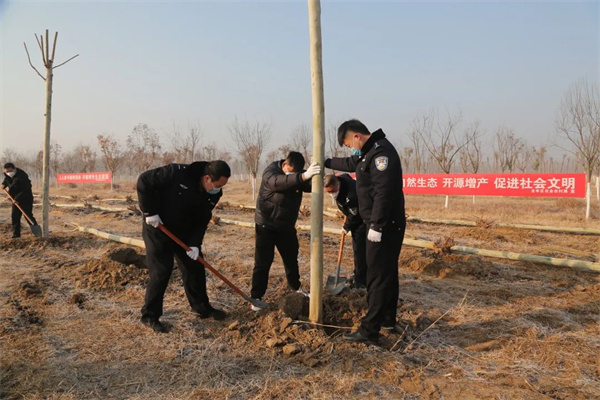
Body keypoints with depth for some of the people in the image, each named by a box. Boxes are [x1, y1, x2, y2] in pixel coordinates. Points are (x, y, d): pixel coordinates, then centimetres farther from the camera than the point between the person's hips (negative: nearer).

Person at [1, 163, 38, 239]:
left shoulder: (22, 176, -25)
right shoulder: (7, 174, 1)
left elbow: (25, 191, -27)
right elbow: (6, 178, 27)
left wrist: (17, 198, -35)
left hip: (26, 199, -8)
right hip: (16, 199, 8)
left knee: (28, 216, -7)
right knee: (14, 216, 3)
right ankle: (16, 234, 8)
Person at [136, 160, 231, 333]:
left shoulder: (213, 194, -9)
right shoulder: (177, 173, -28)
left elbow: (202, 220, -2)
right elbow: (144, 181, -23)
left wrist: (195, 243, -15)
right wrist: (150, 212, -23)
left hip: (184, 232, 6)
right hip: (157, 229, -6)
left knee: (195, 267, 8)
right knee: (160, 272, -7)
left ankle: (202, 308, 25)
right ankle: (150, 315, 10)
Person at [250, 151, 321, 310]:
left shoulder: (298, 173, -1)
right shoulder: (270, 172, -20)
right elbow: (279, 182, -43)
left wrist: (315, 174, -39)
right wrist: (304, 176, -58)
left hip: (287, 227, 6)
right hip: (266, 226, -6)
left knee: (291, 258, 19)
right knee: (263, 263, -2)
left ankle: (295, 286, 40)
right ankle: (256, 297, 8)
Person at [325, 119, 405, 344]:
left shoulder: (381, 151, -18)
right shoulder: (369, 152, 15)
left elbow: (384, 192, -26)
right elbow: (350, 164, 35)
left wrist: (376, 225, -26)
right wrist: (325, 162, 40)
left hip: (385, 226, -11)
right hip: (385, 225, 11)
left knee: (377, 277, -7)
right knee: (387, 273, 18)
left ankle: (369, 331, -1)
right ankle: (387, 319, 30)